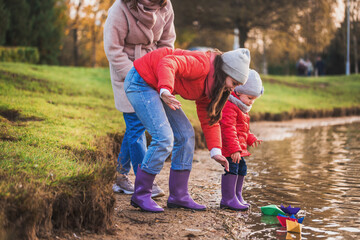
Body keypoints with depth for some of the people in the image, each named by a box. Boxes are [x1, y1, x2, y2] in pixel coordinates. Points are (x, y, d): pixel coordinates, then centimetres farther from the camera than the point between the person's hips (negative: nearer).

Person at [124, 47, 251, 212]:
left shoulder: (208, 83, 5)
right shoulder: (201, 65, -24)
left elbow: (209, 118, 8)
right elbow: (168, 63, -38)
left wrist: (215, 151, -2)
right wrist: (165, 91, -56)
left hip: (156, 87, 10)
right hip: (139, 83, -10)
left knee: (185, 135, 5)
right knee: (164, 138, -19)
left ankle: (178, 196, 10)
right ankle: (140, 195, -6)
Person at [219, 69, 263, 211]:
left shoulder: (242, 109, 20)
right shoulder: (229, 107, -17)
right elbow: (228, 129, -26)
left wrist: (251, 139, 21)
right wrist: (234, 149, -30)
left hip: (239, 147, 11)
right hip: (230, 147, -11)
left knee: (242, 168, 16)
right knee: (232, 168, -14)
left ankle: (237, 195, 30)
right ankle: (228, 199, -8)